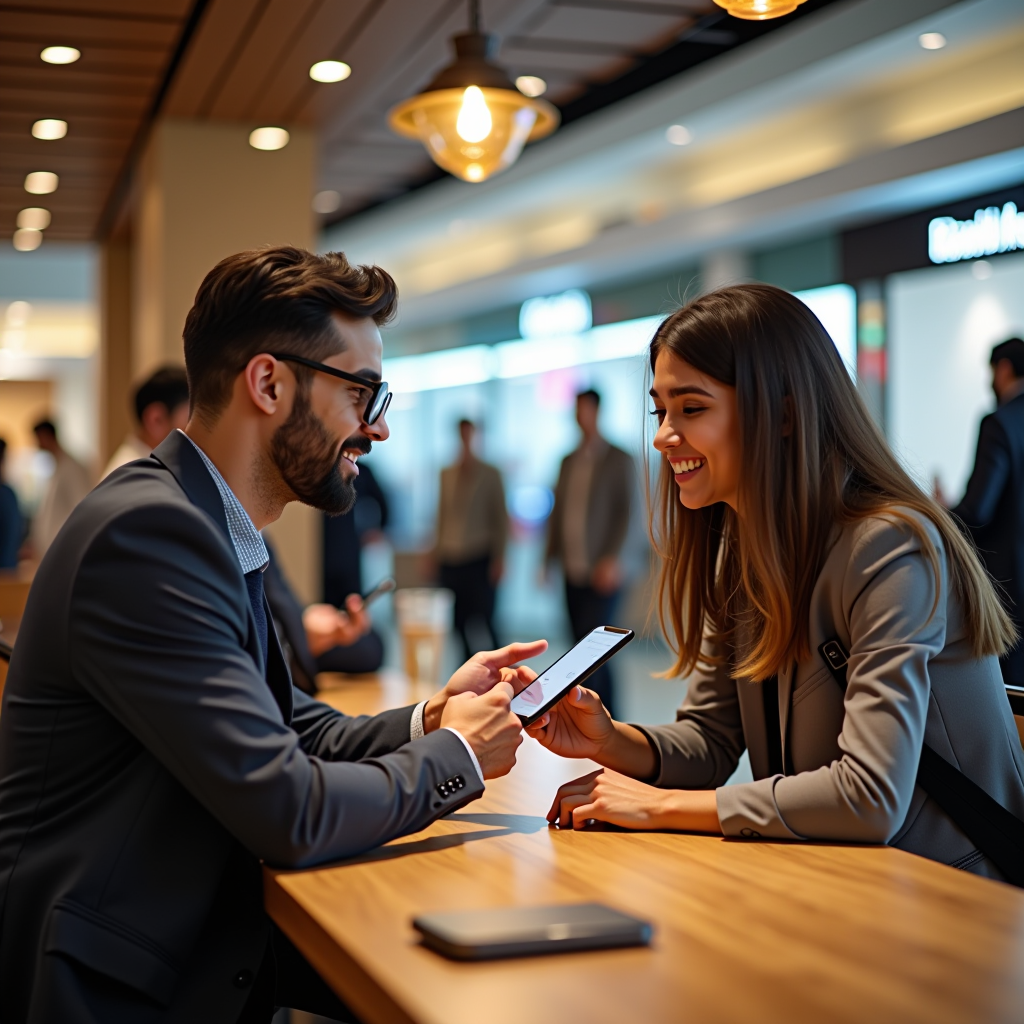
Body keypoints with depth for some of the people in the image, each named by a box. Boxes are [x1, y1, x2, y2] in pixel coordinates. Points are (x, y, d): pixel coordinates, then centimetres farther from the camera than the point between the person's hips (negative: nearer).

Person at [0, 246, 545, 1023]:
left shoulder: (210, 525, 7)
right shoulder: (147, 534, -23)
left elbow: (296, 734, 15)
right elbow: (290, 812, -24)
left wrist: (428, 721, -1)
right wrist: (454, 752, -8)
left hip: (196, 937, 9)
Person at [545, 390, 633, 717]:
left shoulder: (618, 460, 0)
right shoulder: (568, 462, 16)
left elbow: (624, 512, -7)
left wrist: (611, 559, -16)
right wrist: (550, 557, 12)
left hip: (602, 572, -6)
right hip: (573, 572, 6)